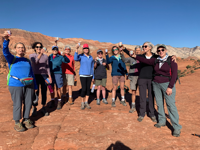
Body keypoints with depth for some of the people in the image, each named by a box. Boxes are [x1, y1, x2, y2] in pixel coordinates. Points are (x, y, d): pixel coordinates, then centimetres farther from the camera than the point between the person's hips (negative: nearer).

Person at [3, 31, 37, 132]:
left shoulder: (28, 61, 14)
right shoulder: (12, 59, 2)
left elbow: (32, 74, 15)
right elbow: (5, 52, -20)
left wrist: (35, 87, 12)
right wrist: (6, 40, -38)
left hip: (29, 85, 4)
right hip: (16, 86, -4)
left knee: (28, 103, 8)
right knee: (17, 104, 2)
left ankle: (26, 119, 25)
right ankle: (17, 123, 16)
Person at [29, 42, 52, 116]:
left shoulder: (45, 56, 6)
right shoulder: (31, 56, 0)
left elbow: (47, 67, 9)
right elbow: (35, 62, -21)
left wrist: (49, 76, 1)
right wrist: (40, 54, -33)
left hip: (44, 76, 2)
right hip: (35, 76, -2)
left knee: (44, 92, 5)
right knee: (36, 93, -2)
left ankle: (43, 108, 17)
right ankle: (34, 109, 15)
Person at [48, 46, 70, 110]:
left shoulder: (60, 57, -4)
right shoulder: (49, 57, 6)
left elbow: (67, 61, -20)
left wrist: (64, 56, -38)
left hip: (58, 74, -3)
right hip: (50, 74, 3)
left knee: (58, 89, 0)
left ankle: (59, 102, 14)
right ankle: (52, 101, 24)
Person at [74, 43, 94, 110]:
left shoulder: (91, 57, 10)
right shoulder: (81, 56, -1)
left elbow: (92, 67, 13)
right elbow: (75, 59, -25)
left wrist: (93, 77, 12)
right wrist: (76, 49, -33)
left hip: (89, 75, 4)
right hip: (83, 75, -4)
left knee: (88, 89, 5)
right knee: (84, 89, -7)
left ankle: (86, 103, 19)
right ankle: (82, 103, 11)